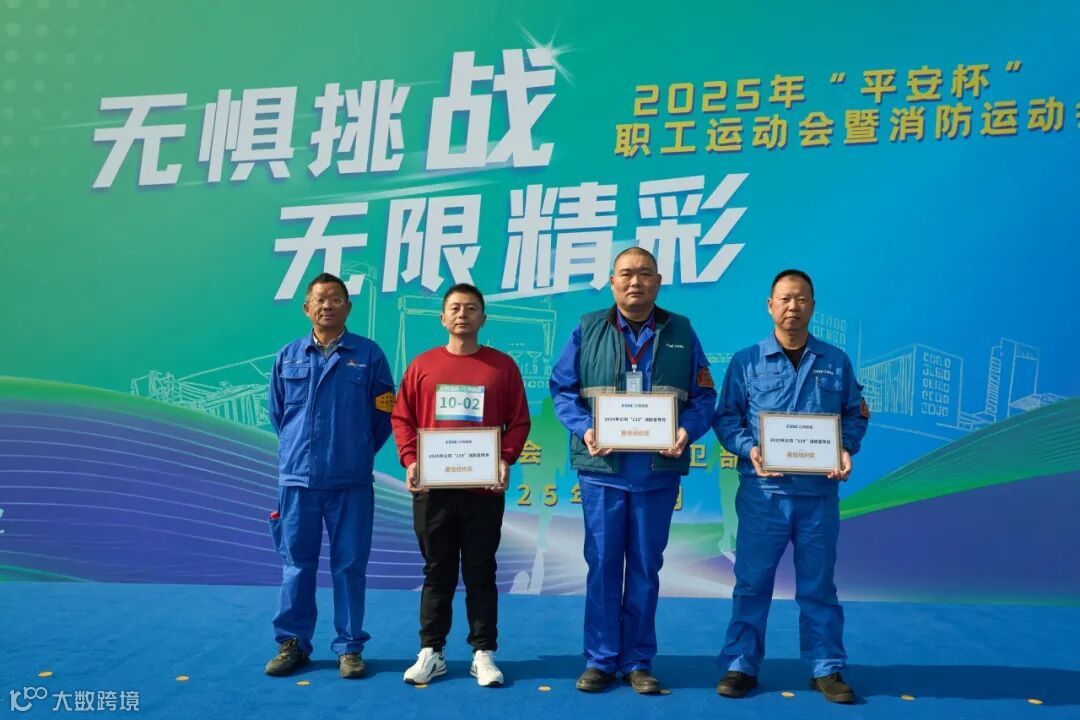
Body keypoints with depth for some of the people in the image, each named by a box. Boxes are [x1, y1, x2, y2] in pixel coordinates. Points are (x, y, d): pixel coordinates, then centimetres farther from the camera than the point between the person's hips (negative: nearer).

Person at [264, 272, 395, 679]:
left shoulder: (368, 355, 0)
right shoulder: (287, 357, 6)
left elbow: (385, 413, 5)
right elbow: (277, 414, 16)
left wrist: (360, 452, 8)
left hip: (352, 481, -2)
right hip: (298, 478, 2)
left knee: (350, 565, 5)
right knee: (297, 564, 9)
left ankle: (349, 647, 16)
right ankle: (292, 643, 22)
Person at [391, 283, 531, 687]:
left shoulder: (502, 366, 4)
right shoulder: (422, 365, 6)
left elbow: (519, 421, 4)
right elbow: (402, 418, 6)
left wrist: (505, 460, -10)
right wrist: (409, 461, -8)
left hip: (484, 488, -1)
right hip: (432, 487, 1)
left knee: (481, 572, 7)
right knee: (437, 572, 10)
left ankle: (483, 654, 16)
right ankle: (431, 652, 19)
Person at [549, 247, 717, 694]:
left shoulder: (681, 333, 7)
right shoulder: (588, 330, 5)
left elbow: (703, 396, 5)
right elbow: (562, 389, 3)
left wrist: (687, 431, -14)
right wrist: (584, 429, -13)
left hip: (658, 472, 1)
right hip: (602, 469, 0)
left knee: (645, 567, 9)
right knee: (602, 565, 6)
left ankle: (638, 662, 21)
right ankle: (600, 659, 18)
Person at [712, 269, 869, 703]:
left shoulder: (836, 363, 9)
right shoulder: (746, 362, 3)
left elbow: (855, 415, 11)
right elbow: (726, 418, 3)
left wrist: (846, 450, -8)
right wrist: (749, 450, -15)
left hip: (820, 493, 1)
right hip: (763, 492, -1)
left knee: (818, 585, 10)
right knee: (752, 582, 5)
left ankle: (827, 670, 22)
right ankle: (741, 666, 16)